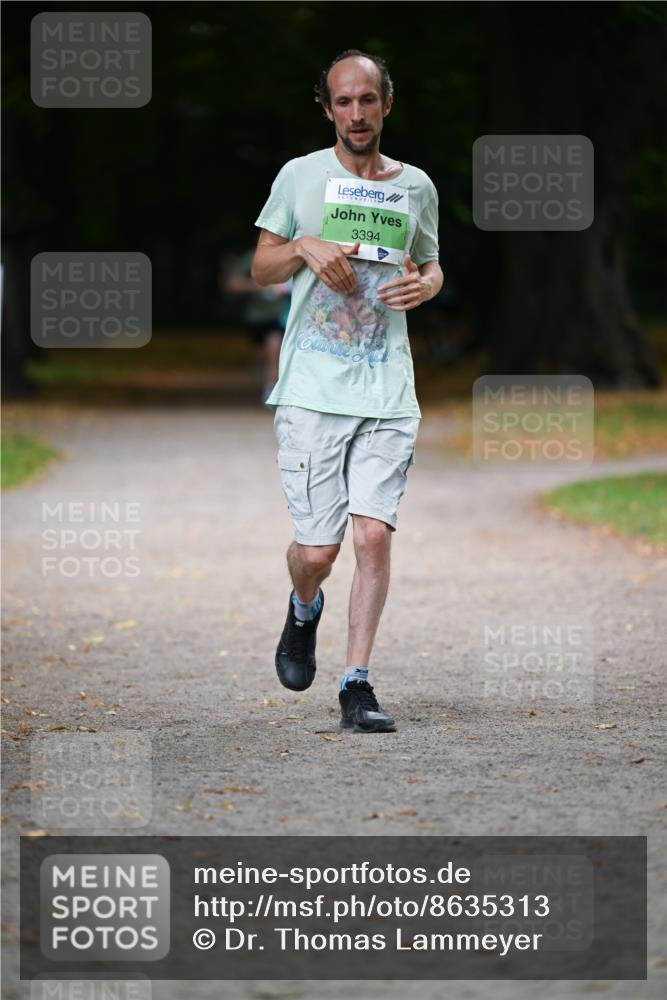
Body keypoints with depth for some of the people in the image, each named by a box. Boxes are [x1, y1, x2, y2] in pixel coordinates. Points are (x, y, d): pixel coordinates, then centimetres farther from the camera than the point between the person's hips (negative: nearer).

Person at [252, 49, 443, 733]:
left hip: (388, 393, 2)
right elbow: (260, 268, 11)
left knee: (375, 533, -11)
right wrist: (305, 247, -10)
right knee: (316, 550, -4)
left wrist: (425, 283, 1)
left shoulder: (416, 186, 11)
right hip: (312, 388, -1)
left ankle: (356, 685, -4)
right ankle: (304, 610, 32)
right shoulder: (300, 176, 5)